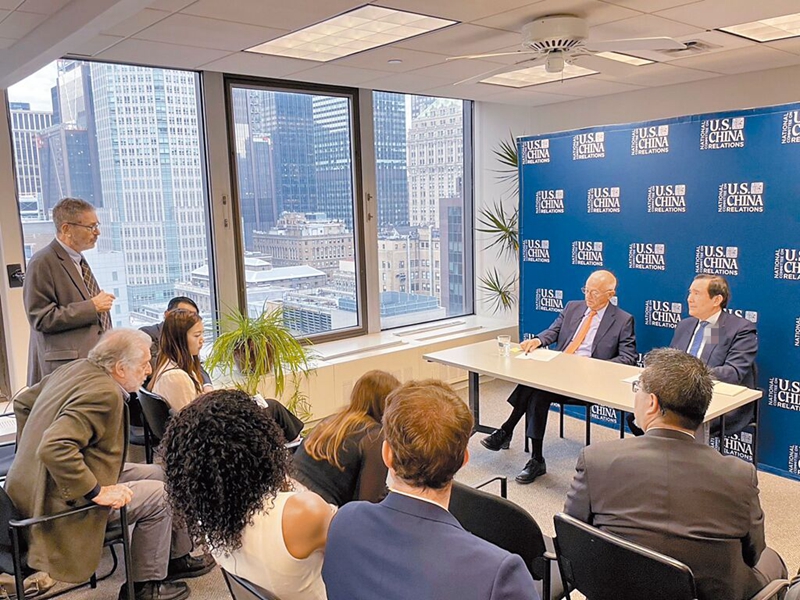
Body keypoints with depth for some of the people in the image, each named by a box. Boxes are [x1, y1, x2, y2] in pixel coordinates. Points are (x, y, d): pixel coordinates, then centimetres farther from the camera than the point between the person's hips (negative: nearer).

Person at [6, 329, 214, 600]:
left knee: (159, 473, 13)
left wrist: (31, 451, 19)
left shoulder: (77, 368, 2)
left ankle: (177, 557, 27)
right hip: (64, 498, -10)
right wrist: (96, 491, -29)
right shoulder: (104, 393, -28)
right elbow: (55, 448, -38)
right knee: (159, 496, -6)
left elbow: (22, 401, 15)